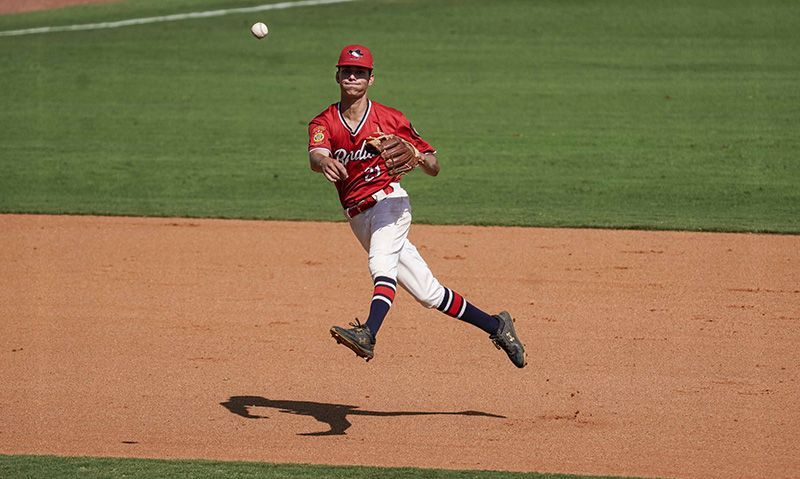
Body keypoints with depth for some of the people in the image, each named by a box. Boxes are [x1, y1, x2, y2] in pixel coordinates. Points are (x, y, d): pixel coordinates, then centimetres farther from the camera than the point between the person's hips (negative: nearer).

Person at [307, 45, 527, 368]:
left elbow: (434, 168, 1)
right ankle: (495, 326, 19)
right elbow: (315, 156, -21)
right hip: (357, 217, 4)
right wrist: (324, 162, -45)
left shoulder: (390, 119, -2)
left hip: (388, 199, -4)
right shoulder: (324, 123, 3)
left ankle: (368, 335, -55)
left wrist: (421, 158, -22)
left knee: (382, 263, -33)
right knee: (427, 292, 6)